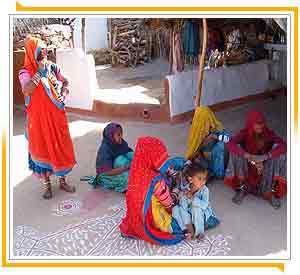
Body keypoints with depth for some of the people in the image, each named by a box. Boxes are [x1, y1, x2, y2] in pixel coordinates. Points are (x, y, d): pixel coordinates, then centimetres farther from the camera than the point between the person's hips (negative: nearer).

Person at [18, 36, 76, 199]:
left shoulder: (53, 67, 1)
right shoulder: (25, 72, -9)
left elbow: (65, 82, 13)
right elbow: (27, 90, -26)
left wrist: (63, 95, -5)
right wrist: (40, 71, -23)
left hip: (57, 116, 3)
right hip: (38, 118, -3)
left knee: (61, 147, 10)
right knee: (42, 149, 7)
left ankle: (62, 181, 28)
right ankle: (46, 185, 23)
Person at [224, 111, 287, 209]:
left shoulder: (269, 134, -14)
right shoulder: (244, 134, -16)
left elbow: (283, 145, -30)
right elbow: (230, 144, -34)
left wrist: (265, 156, -42)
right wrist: (248, 156, -45)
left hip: (265, 167, 1)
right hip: (247, 166, 0)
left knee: (280, 153, -25)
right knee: (236, 151, -27)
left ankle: (272, 191, -17)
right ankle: (241, 189, -17)